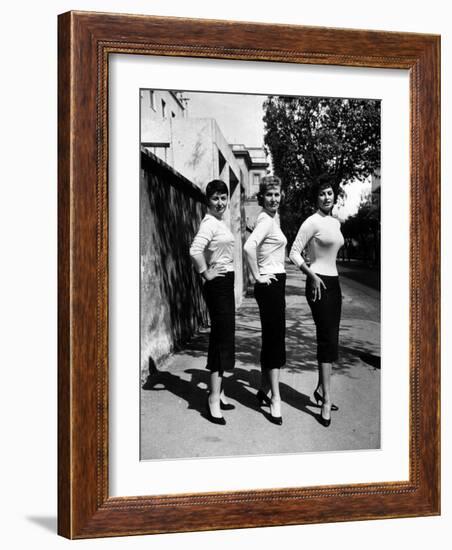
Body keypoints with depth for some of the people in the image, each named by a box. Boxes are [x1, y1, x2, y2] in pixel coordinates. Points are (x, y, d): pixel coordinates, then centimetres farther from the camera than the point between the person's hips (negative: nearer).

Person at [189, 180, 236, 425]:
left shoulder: (220, 222, 15)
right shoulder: (210, 223, -16)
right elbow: (195, 250, -31)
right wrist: (206, 273, -21)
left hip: (226, 283, 10)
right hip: (217, 284, -10)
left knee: (223, 337, 13)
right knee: (222, 337, -10)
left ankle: (218, 392, 22)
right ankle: (214, 398, -7)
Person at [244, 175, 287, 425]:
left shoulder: (274, 217, 15)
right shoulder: (266, 220, -15)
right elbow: (249, 246, -31)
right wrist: (258, 276, -23)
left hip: (276, 283, 10)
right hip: (270, 284, -10)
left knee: (271, 339, 14)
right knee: (275, 340, -8)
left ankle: (264, 390, 23)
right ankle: (275, 398, -5)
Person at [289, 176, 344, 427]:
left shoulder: (336, 223, 14)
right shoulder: (312, 222, -10)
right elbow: (294, 253, -13)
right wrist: (312, 275, -21)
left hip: (334, 282, 8)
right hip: (318, 283, -8)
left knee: (330, 340, 11)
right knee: (327, 338, -11)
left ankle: (321, 389, 24)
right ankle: (327, 399, -9)